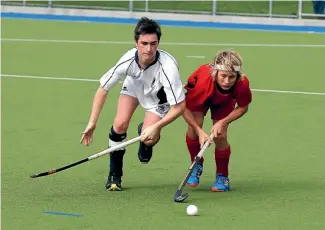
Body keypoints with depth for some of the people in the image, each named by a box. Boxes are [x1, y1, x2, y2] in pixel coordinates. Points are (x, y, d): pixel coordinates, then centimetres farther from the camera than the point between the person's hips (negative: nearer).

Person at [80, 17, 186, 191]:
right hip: (135, 84, 2)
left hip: (160, 95, -2)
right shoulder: (128, 61, -33)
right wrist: (92, 123, -19)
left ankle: (145, 130, 21)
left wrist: (156, 127, -40)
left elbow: (180, 106, -35)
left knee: (149, 139, -20)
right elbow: (103, 89, -17)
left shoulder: (167, 67, -42)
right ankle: (114, 176, 1)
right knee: (120, 123, -19)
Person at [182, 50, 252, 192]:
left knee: (220, 136, -14)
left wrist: (223, 122, -27)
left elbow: (243, 107, -17)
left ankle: (222, 177, 10)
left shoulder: (243, 84, -39)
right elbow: (185, 108, -30)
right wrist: (199, 131, -37)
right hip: (199, 98, -1)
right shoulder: (203, 82, -45)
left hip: (224, 101, 1)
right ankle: (196, 165, 5)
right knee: (194, 127, -23)